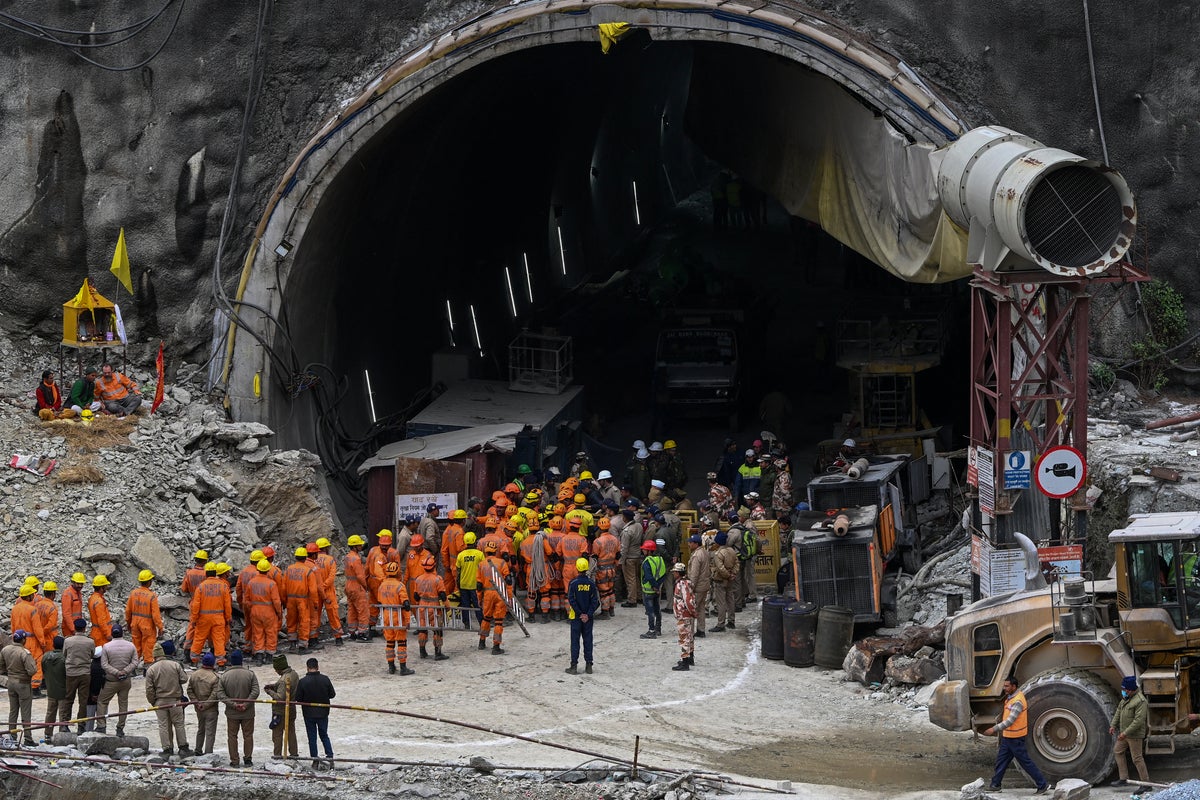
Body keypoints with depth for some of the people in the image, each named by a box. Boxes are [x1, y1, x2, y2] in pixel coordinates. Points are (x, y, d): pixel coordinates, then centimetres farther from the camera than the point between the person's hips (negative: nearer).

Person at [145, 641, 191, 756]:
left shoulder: (151, 669, -5)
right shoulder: (176, 665, -4)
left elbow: (149, 689, -5)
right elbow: (184, 679, 0)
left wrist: (152, 702, 7)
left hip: (160, 701, -1)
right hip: (175, 701, 1)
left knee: (163, 725, 6)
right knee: (179, 724, 10)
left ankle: (167, 749, 4)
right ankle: (183, 748, 12)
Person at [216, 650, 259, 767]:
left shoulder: (224, 676, -5)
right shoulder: (250, 674, -7)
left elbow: (220, 694, -10)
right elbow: (255, 692, -13)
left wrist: (233, 704, -12)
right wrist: (245, 704, -13)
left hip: (232, 713, 0)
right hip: (248, 713, 0)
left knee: (232, 736, 10)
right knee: (248, 735, 12)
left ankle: (234, 761, 10)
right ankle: (248, 759, 14)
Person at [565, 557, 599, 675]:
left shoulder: (573, 582, -11)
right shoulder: (591, 583, -3)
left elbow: (571, 600, -13)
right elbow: (595, 600, -6)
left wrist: (580, 613, -9)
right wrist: (588, 614, -8)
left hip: (576, 616, -2)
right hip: (588, 617, 2)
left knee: (575, 640, 3)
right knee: (588, 640, 10)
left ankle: (574, 666, 0)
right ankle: (588, 665, 11)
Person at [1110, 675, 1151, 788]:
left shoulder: (1140, 701, -23)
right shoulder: (1126, 697, 6)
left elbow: (1139, 721, -27)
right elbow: (1119, 711, 19)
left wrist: (1125, 733, -27)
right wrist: (1113, 725, 10)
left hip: (1135, 735, -10)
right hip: (1124, 733, 10)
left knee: (1137, 758, -5)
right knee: (1117, 751, 17)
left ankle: (1146, 783, 3)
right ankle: (1123, 779, 23)